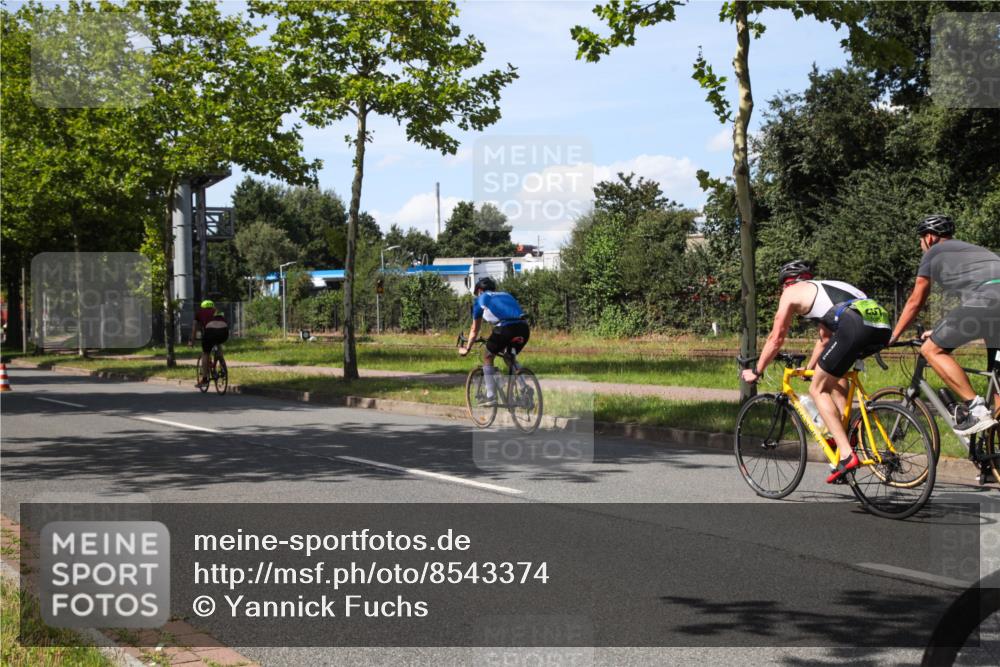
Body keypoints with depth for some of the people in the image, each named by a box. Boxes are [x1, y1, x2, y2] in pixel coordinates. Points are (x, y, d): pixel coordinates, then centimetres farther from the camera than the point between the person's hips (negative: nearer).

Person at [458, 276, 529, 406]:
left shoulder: (481, 299, 23)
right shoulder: (505, 295, 35)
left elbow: (475, 330, 30)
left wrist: (467, 349, 45)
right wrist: (503, 345, 57)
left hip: (505, 327, -5)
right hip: (524, 327, 5)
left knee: (488, 358, 18)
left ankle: (491, 397, 11)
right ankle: (524, 388, 9)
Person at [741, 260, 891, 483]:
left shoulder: (792, 293, 20)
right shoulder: (823, 289, 40)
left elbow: (776, 339, 21)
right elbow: (825, 338, 50)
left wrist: (756, 371, 33)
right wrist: (809, 368, 62)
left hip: (855, 325, -7)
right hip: (882, 327, 7)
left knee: (818, 389, 5)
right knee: (835, 372, 33)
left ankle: (846, 455, -6)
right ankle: (843, 431, 24)